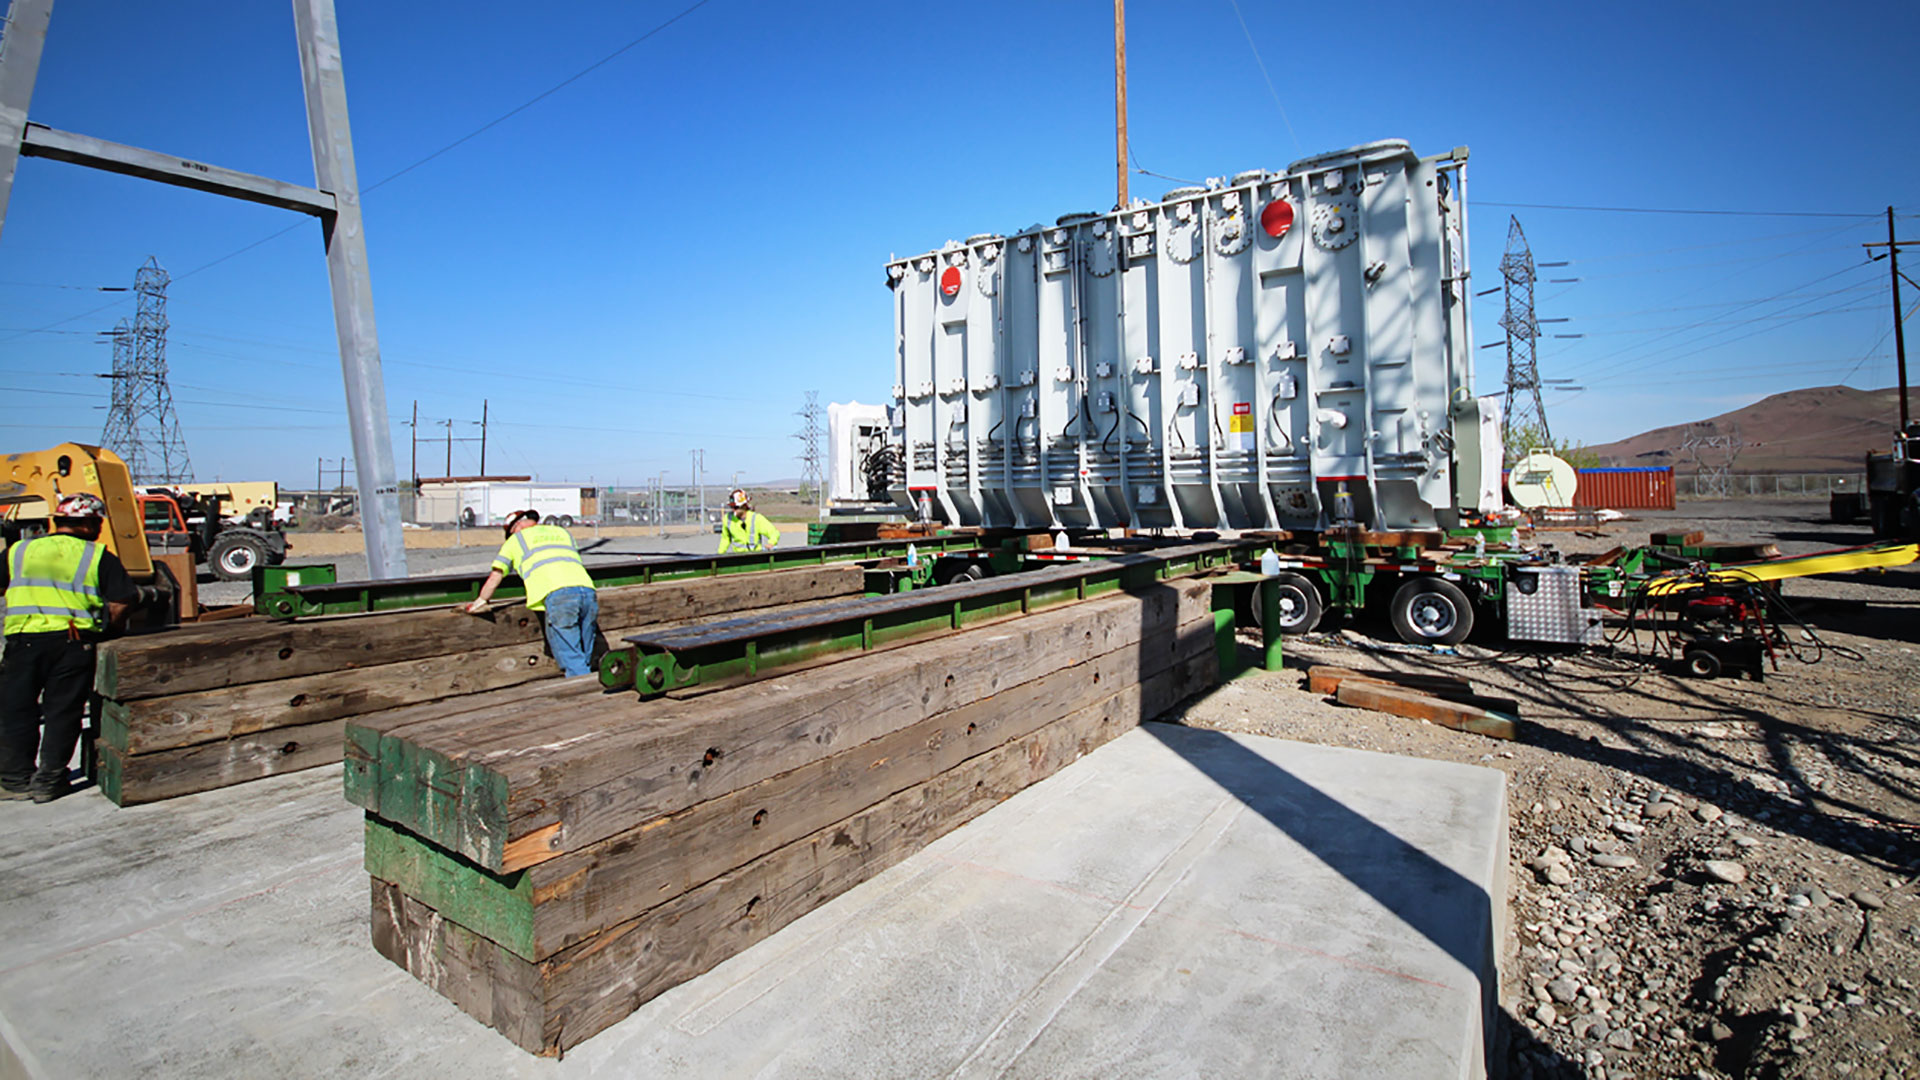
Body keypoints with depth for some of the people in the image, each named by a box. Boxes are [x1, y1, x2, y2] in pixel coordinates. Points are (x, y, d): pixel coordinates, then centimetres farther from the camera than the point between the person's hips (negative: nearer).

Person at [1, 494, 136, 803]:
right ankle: (49, 780, 11)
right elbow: (120, 604, -5)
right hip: (74, 640, -2)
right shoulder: (99, 557, 2)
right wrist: (107, 632, 12)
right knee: (62, 712, 6)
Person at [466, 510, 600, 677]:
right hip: (587, 589, 4)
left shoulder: (516, 539, 24)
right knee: (584, 662, 10)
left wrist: (480, 602, 44)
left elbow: (495, 577, 28)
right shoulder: (563, 533, 34)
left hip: (557, 595, -4)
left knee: (572, 662, -4)